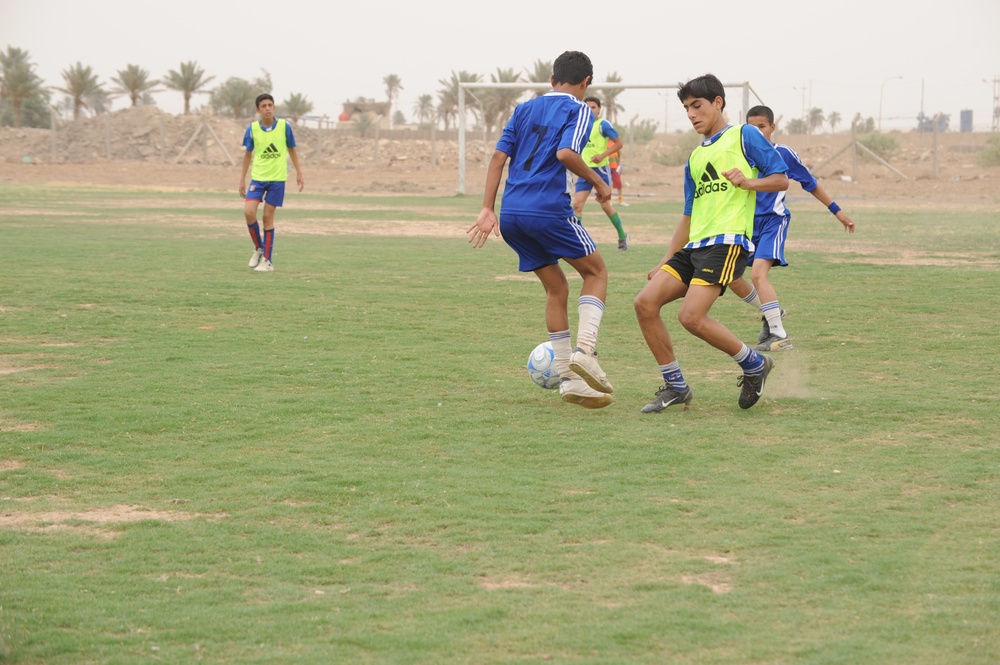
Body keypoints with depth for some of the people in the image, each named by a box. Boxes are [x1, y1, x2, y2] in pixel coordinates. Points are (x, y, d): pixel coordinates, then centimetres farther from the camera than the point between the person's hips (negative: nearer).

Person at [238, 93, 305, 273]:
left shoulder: (284, 126, -5)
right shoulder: (252, 129, -3)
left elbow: (291, 150, 7)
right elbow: (248, 154, 9)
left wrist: (299, 173, 6)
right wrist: (242, 179, 9)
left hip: (277, 178, -1)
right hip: (258, 177, 1)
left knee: (268, 216, -1)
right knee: (249, 211, -14)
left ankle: (267, 261, 8)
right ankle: (259, 248, 11)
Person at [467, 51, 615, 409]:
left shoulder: (524, 109, 20)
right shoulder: (578, 110, 3)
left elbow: (498, 157, 12)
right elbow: (565, 153, -15)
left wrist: (488, 209, 9)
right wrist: (598, 182, -2)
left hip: (511, 215, 6)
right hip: (549, 209, -6)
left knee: (556, 288, 16)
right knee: (596, 271, 13)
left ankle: (568, 380, 12)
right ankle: (584, 350, -9)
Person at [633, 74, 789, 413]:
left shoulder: (744, 136, 5)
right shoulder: (695, 157, 25)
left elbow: (781, 179, 2)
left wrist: (748, 182, -17)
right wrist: (665, 262, 20)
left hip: (727, 242, -8)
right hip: (694, 246, 8)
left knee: (691, 316, -23)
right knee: (646, 302, -9)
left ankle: (754, 365, 0)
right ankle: (675, 386, 1)